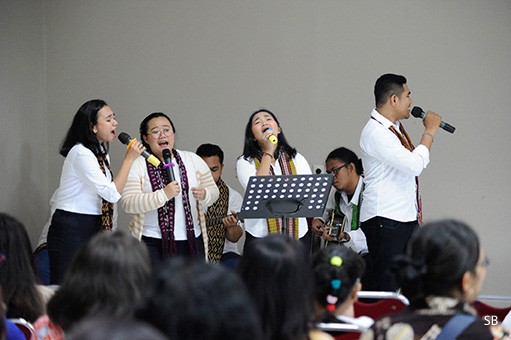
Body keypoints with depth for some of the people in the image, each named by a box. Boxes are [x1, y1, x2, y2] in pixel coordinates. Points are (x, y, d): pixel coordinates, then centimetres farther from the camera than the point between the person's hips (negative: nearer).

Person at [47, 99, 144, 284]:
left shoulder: (101, 153, 13)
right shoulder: (81, 153, -15)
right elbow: (112, 193, -19)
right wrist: (129, 158, -15)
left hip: (93, 229, 9)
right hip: (71, 230, -9)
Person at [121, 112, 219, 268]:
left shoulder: (193, 160, 10)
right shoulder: (137, 166, -2)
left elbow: (213, 191, 12)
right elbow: (128, 204, -12)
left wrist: (204, 195, -12)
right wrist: (163, 195, -22)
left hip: (192, 241, 3)